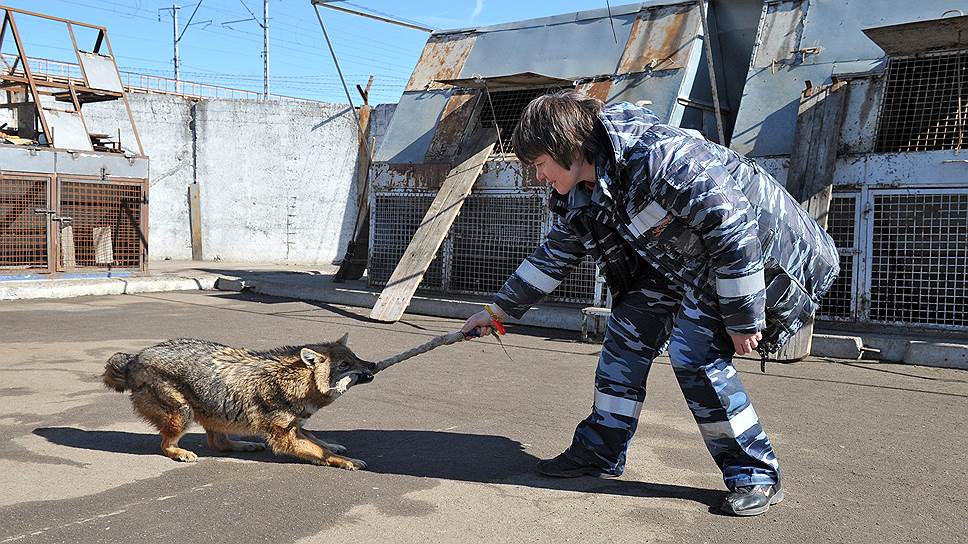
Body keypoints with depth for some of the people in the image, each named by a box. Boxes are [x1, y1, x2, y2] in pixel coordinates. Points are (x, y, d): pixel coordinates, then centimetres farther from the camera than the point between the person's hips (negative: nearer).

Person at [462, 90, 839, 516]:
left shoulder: (659, 157, -32)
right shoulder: (581, 198, -3)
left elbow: (735, 228, -31)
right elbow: (553, 256, 11)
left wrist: (742, 321, -25)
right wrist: (498, 310, 13)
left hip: (761, 253, -9)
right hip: (682, 262, 9)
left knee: (693, 351, -19)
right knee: (628, 329, 1)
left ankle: (756, 476, -4)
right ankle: (599, 452, 12)